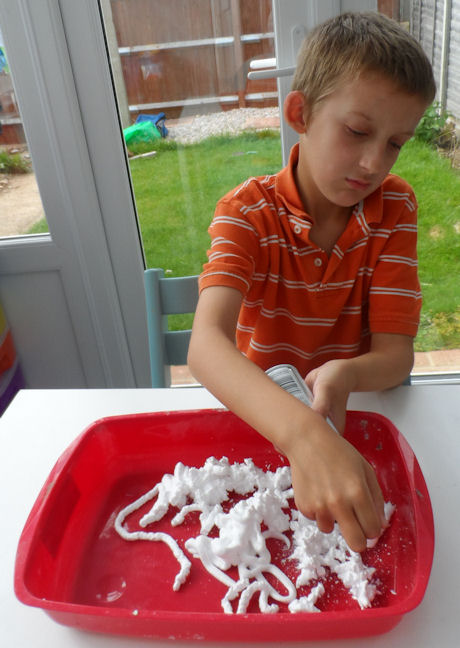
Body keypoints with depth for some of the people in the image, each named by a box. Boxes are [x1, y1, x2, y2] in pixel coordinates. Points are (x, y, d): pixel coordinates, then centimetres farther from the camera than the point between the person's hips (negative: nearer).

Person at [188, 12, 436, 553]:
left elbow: (396, 355, -10)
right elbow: (205, 344, -32)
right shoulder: (249, 210, -15)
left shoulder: (395, 207, -6)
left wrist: (345, 375, -34)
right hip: (263, 420, -1)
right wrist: (302, 433, -50)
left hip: (356, 413, 1)